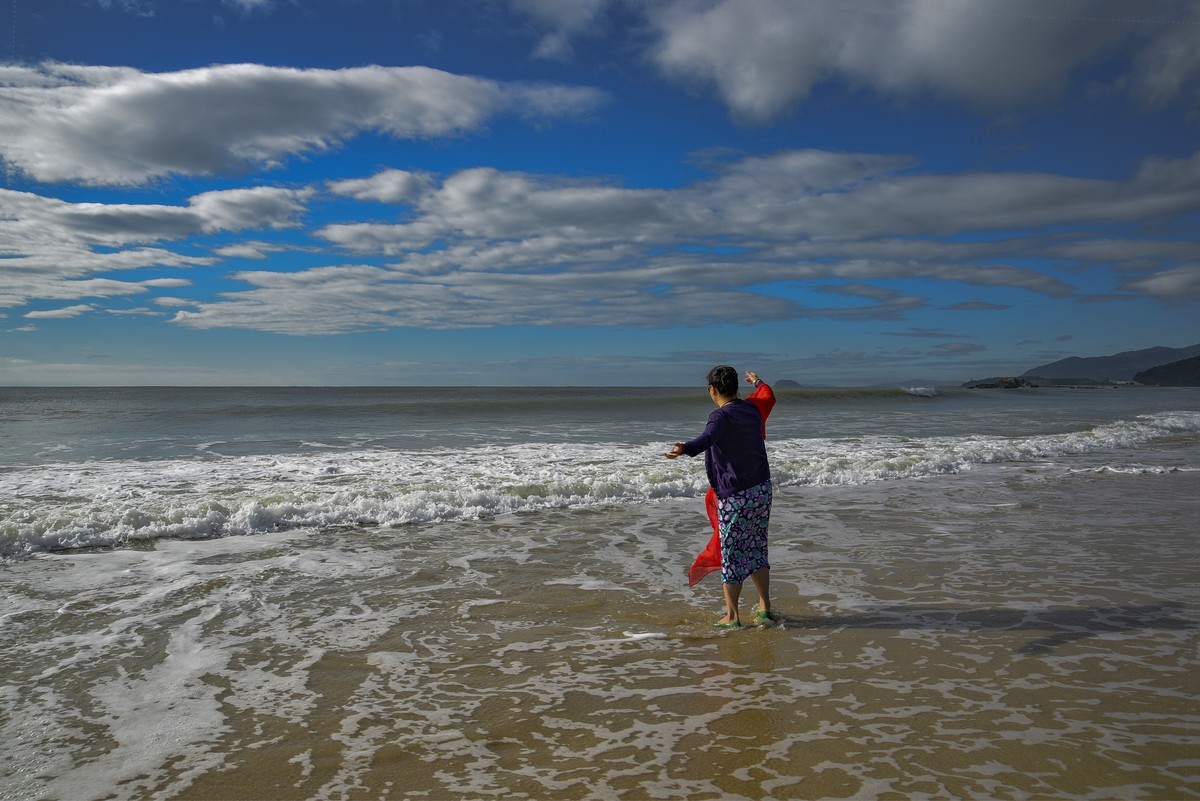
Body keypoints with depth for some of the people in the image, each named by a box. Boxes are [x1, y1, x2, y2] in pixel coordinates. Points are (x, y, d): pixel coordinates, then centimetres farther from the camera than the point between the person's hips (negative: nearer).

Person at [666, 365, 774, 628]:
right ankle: (765, 608, 23)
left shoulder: (721, 416, -16)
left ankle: (732, 617, 8)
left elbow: (708, 438, -38)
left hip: (735, 497, -7)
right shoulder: (752, 410, 7)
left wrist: (685, 449, -57)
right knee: (756, 549, 18)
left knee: (731, 554, 2)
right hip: (762, 489, 7)